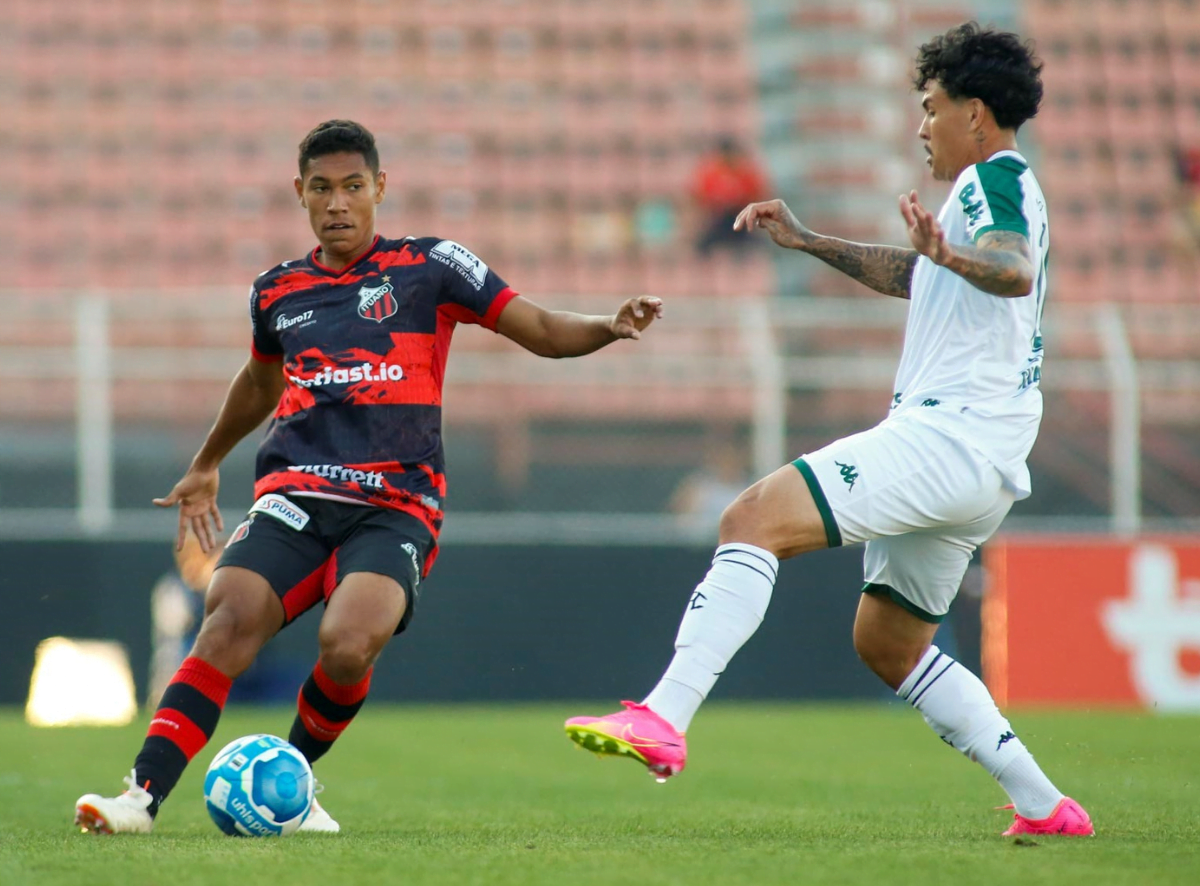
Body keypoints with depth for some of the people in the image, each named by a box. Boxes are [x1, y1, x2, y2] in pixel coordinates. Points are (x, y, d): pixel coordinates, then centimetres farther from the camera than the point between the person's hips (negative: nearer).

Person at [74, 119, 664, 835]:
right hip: (296, 493, 3)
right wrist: (206, 465, 49)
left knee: (349, 645, -29)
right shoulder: (277, 291, 17)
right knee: (231, 619, -25)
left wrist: (612, 327, -13)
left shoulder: (430, 266, 6)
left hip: (396, 503, -3)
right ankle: (143, 795, -28)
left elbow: (541, 331, 7)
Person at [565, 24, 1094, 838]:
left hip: (946, 433, -11)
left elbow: (1016, 271, -30)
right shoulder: (1005, 189, 25)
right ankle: (1046, 806, 18)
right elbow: (912, 276, 42)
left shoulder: (995, 178, -7)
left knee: (755, 520, -21)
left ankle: (663, 719, -35)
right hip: (983, 464, 11)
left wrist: (950, 255, -49)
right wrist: (807, 241, 39)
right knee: (888, 644, 20)